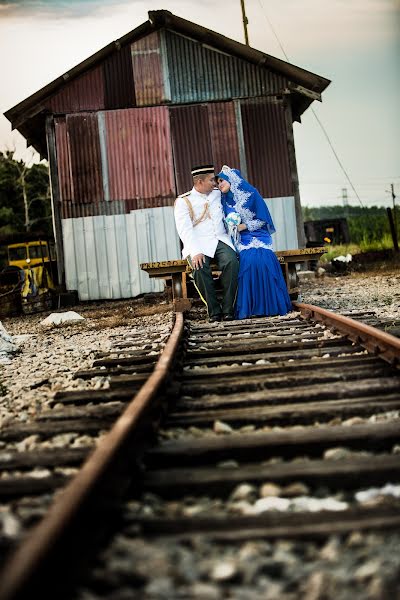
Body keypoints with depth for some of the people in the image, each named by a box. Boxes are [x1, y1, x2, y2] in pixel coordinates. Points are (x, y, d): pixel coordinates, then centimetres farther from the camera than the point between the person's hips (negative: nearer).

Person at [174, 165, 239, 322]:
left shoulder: (218, 194, 15)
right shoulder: (183, 201, 0)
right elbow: (185, 230, -11)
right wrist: (195, 252, -27)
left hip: (221, 240, 3)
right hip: (199, 244, -3)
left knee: (231, 261, -29)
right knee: (200, 266, -34)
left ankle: (228, 309, -25)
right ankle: (214, 310, -22)